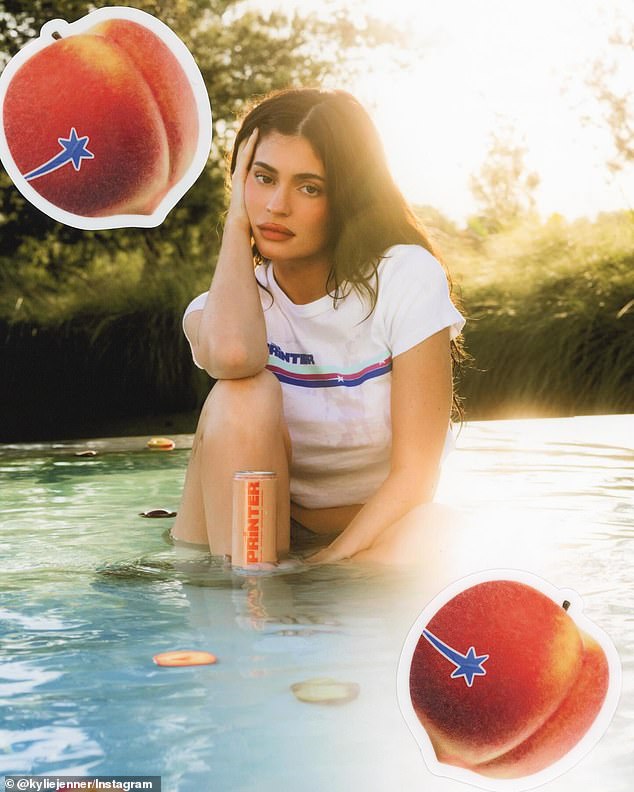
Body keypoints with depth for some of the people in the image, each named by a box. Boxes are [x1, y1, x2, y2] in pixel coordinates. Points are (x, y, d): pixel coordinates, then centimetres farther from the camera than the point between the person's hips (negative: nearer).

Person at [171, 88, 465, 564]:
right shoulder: (228, 302, -2)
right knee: (243, 396, -26)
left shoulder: (407, 279, -9)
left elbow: (414, 475, -14)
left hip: (379, 532, -2)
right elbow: (231, 354, -32)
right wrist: (237, 222, -14)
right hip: (270, 534, 2)